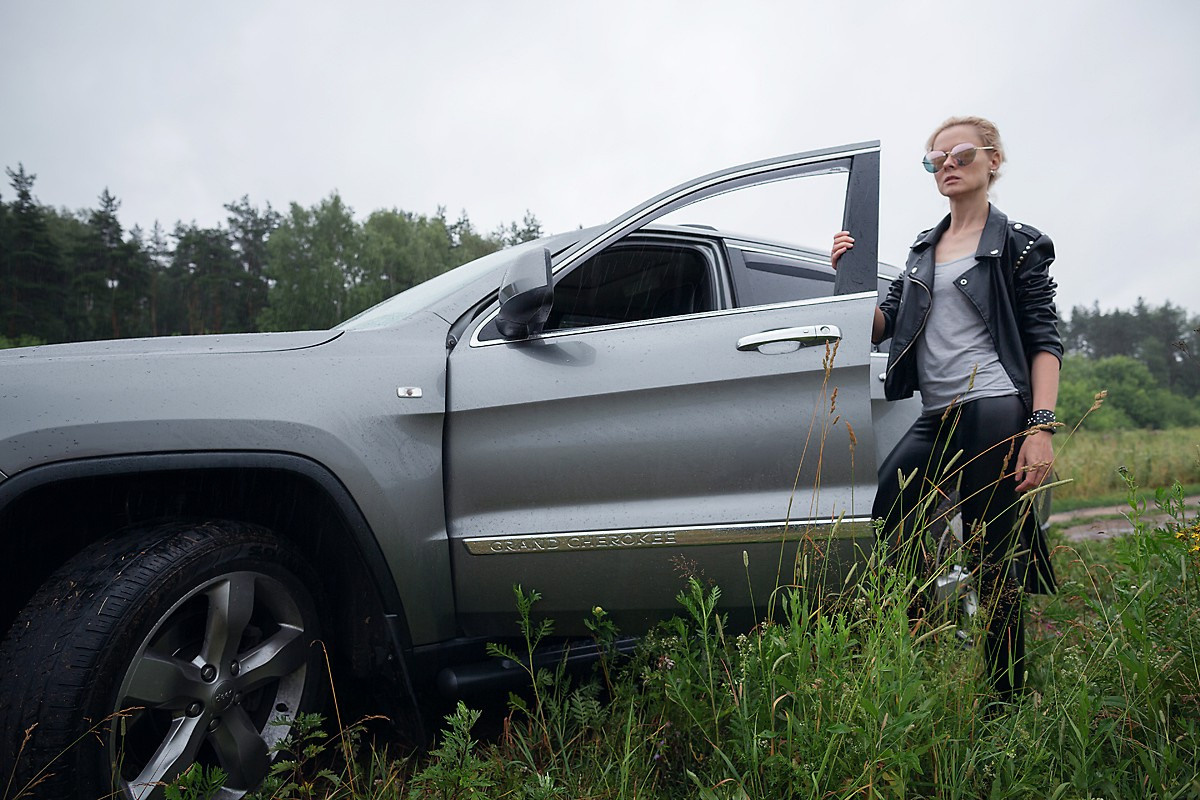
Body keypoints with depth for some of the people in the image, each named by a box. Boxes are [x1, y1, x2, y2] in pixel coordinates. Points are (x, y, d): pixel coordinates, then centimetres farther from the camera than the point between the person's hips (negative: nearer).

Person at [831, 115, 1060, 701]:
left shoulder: (1019, 244, 6)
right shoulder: (922, 249, 22)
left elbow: (1045, 340, -1)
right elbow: (882, 326, 15)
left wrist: (1042, 428, -13)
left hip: (996, 414, -5)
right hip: (935, 421, 6)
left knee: (995, 564, -3)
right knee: (881, 512, -9)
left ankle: (1008, 701, 10)